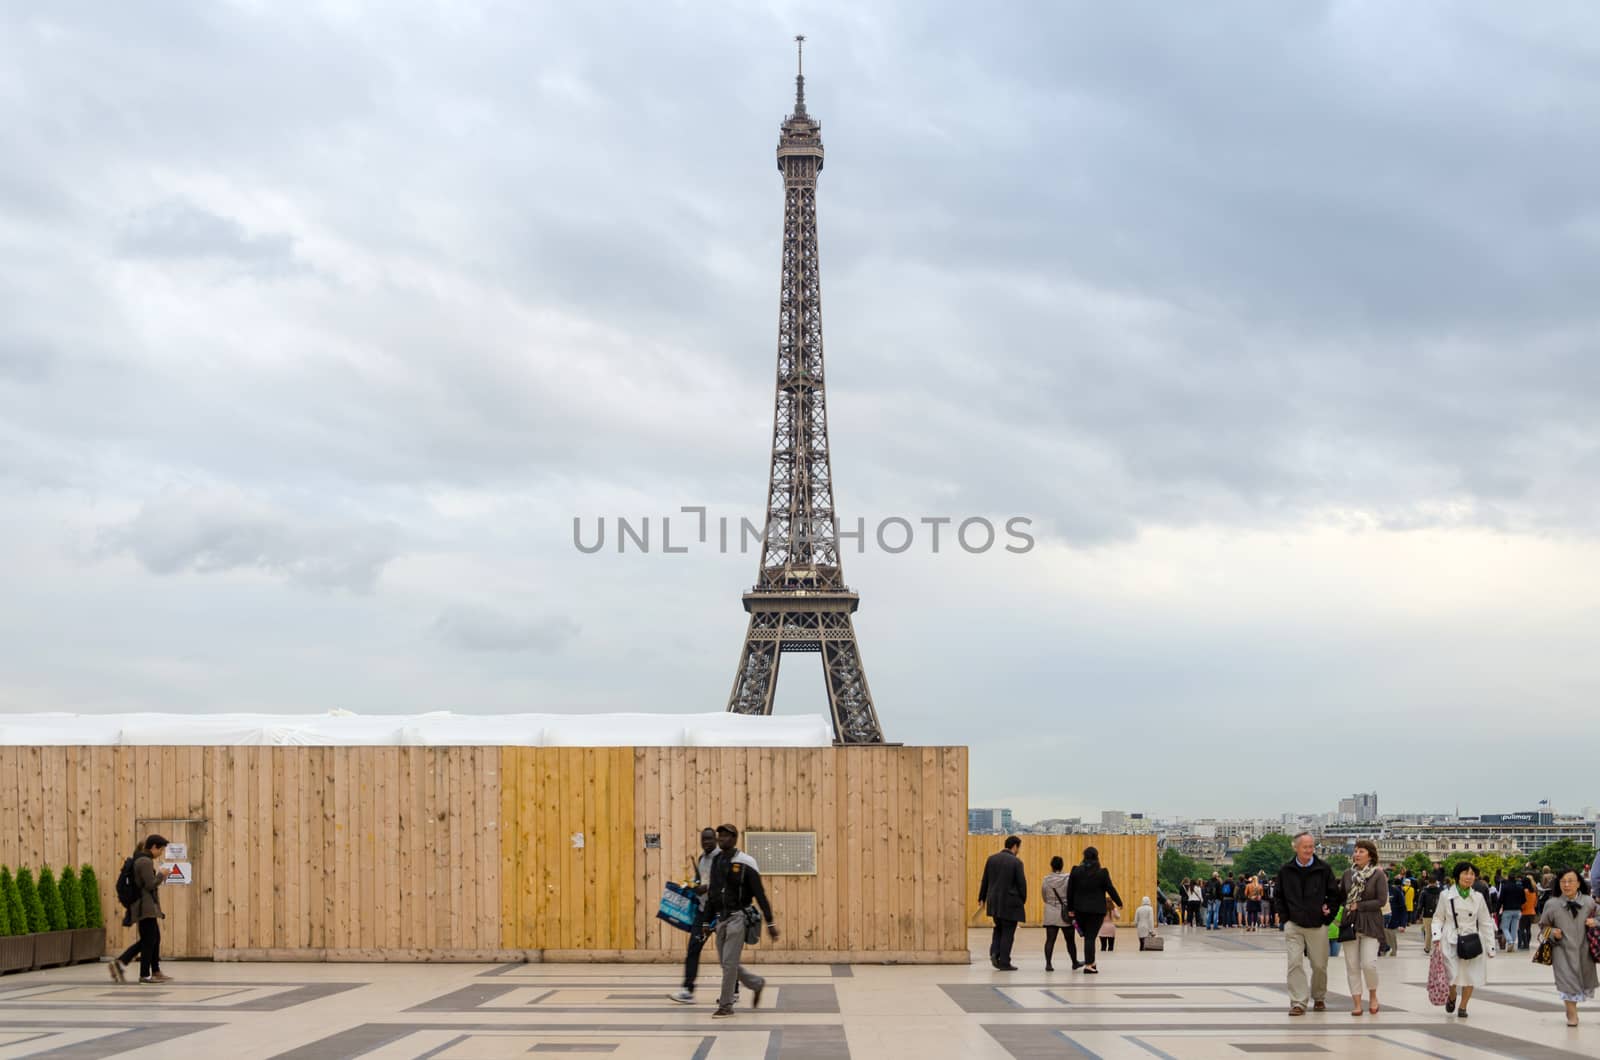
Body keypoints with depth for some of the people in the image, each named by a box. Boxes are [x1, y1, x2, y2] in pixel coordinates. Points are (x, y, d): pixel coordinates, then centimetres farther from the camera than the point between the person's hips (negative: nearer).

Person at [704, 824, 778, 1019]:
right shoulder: (716, 861, 9)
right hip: (720, 918, 7)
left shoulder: (745, 863, -10)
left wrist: (770, 922, -12)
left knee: (729, 963, -8)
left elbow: (760, 894, -10)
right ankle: (757, 983, 33)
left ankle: (725, 1006, 2)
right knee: (728, 964, 11)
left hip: (737, 917, -7)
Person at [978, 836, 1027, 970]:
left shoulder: (992, 859, 4)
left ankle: (994, 952, 1)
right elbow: (1021, 883, -10)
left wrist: (982, 897, 16)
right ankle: (1004, 962, 5)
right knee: (1008, 933, 4)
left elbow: (985, 880, 8)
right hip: (1011, 902, -5)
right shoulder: (1016, 862, -11)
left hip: (994, 902, 5)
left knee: (998, 928, 21)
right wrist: (1023, 900, 5)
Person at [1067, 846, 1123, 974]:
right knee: (1090, 937, -1)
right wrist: (1119, 903, 13)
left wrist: (1070, 908, 9)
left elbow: (1070, 891, 2)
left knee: (1087, 935, 18)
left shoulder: (1076, 870, 0)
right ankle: (1088, 965, -7)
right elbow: (1110, 889, -2)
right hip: (1096, 909, -2)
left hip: (1079, 909, 2)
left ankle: (1090, 961, 20)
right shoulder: (1102, 872, -7)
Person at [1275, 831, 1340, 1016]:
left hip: (1317, 925, 0)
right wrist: (1286, 918, 5)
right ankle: (1298, 1002, -7)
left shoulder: (1323, 869, 0)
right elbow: (1280, 897, 14)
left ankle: (1319, 998, 26)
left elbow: (1334, 894, 7)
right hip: (1293, 925, 0)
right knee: (1295, 964, -9)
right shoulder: (1286, 870, 3)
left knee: (1319, 965, 5)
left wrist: (1328, 917, 2)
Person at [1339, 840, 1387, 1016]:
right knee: (1352, 965, 1)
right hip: (1350, 923, 4)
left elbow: (1381, 900, -9)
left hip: (1370, 924, -4)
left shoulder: (1378, 875, -4)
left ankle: (1373, 995, 14)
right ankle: (1356, 1003, 7)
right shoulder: (1348, 874, 9)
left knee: (1369, 963, -12)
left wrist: (1359, 906, -11)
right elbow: (1342, 896, 18)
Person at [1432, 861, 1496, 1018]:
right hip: (1450, 942, -2)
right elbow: (1438, 917, 8)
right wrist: (1436, 935, -8)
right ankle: (1451, 997, 26)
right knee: (1452, 974, -8)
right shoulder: (1446, 895, 0)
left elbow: (1485, 923, 10)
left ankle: (1463, 1006, 20)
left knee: (1470, 976, 0)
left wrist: (1491, 946, 9)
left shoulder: (1478, 897, 4)